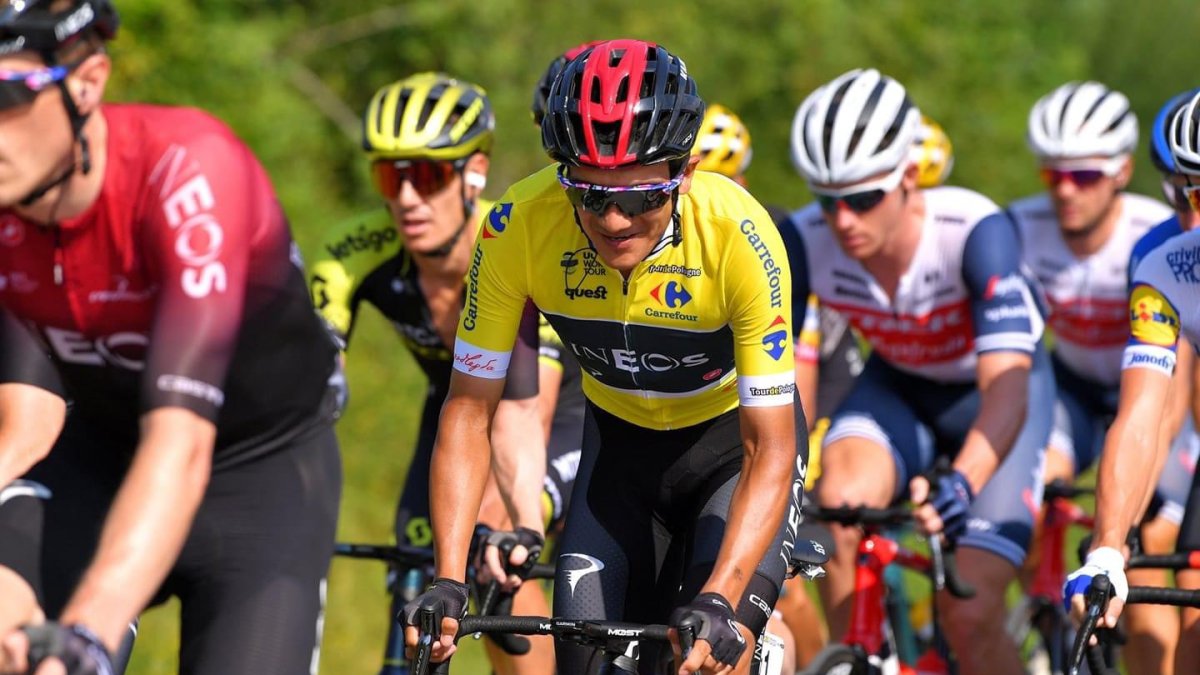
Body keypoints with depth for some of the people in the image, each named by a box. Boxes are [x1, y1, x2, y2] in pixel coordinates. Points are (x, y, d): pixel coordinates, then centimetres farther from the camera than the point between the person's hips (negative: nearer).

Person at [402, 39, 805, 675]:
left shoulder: (738, 236, -34)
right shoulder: (518, 225, -28)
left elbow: (770, 450, -31)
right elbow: (468, 409, -19)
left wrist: (718, 601, -44)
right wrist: (447, 582, -29)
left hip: (732, 440, -3)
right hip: (619, 441, 3)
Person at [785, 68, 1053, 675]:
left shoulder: (973, 232, -35)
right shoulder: (805, 243, -25)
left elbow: (1006, 389, -43)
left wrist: (960, 484, -61)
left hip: (987, 394, -3)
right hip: (899, 387, 3)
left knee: (969, 615, -16)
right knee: (840, 503, -31)